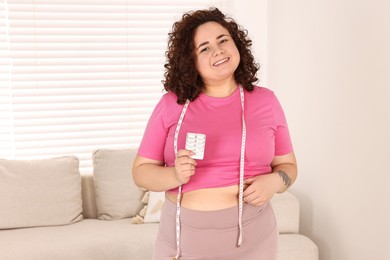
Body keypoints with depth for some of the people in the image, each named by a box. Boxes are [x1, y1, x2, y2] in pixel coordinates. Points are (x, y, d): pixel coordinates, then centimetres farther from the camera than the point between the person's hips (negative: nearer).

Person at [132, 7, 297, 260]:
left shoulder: (266, 100, 1)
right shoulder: (172, 104, -3)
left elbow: (288, 165, 8)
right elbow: (141, 170, 0)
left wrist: (274, 181, -13)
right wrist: (174, 176, -19)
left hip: (251, 238, 1)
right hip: (183, 237, 0)